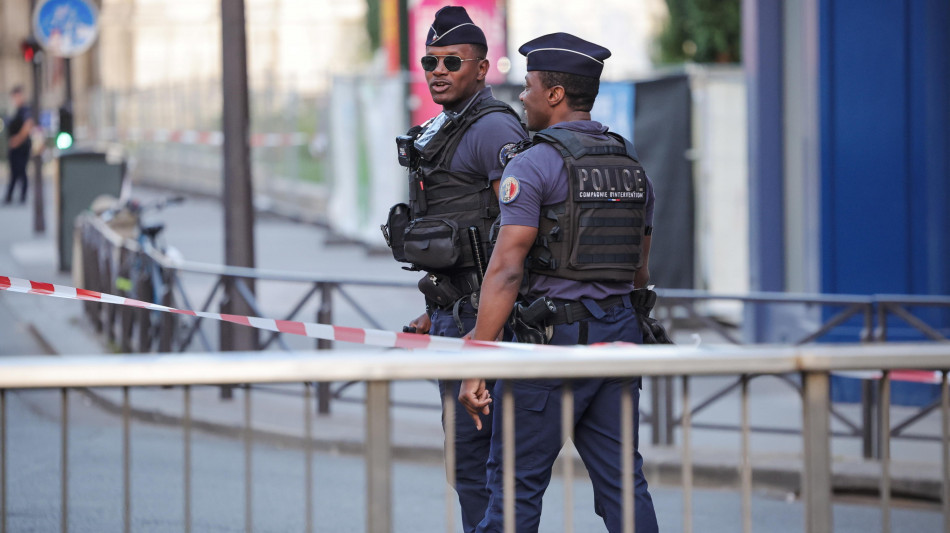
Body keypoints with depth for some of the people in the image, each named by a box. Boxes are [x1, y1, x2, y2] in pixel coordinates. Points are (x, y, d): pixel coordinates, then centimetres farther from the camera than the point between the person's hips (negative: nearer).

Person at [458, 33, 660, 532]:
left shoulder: (534, 164, -10)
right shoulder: (630, 164, 13)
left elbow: (506, 270, -17)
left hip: (552, 337, -7)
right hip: (619, 335, 7)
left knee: (515, 485, 1)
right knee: (622, 482, 6)